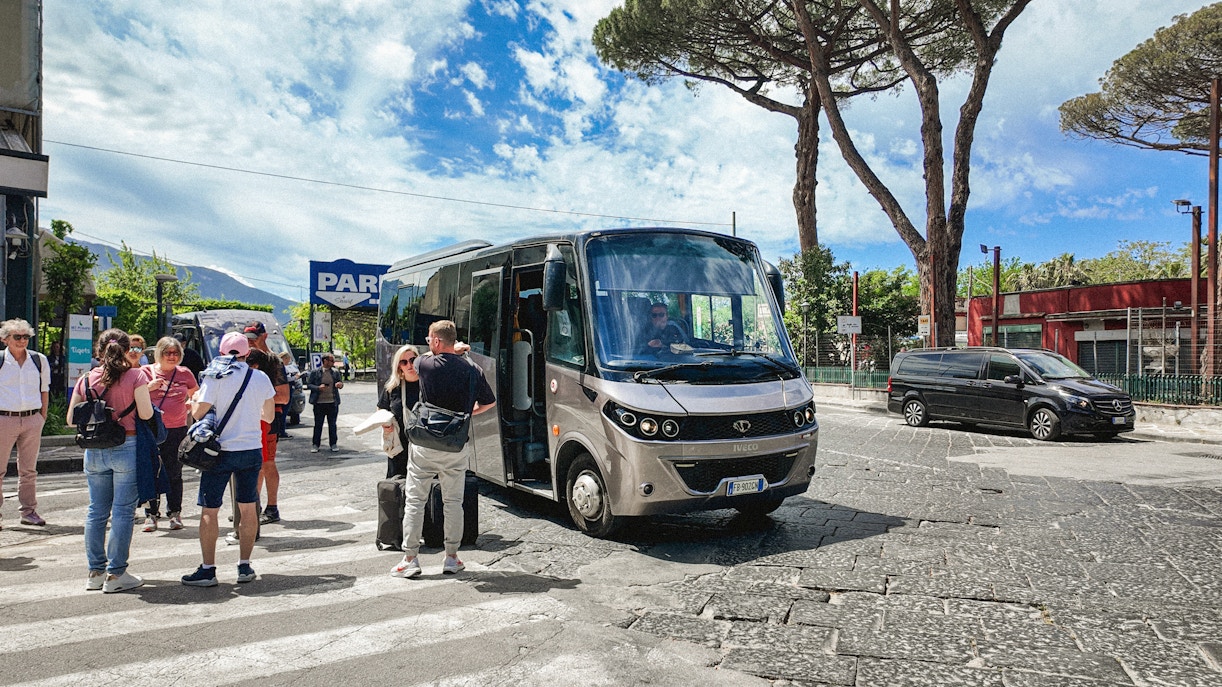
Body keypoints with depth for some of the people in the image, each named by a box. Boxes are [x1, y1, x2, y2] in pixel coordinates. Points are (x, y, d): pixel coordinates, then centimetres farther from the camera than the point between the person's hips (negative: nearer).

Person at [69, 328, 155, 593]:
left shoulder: (86, 379, 4)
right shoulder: (135, 376, -8)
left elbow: (71, 419, 6)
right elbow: (146, 414, -13)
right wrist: (145, 393, 6)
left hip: (94, 451, 4)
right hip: (127, 449, -4)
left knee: (96, 511, 13)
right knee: (123, 511, 1)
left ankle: (95, 572, 19)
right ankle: (116, 574, 3)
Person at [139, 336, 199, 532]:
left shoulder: (184, 373, 7)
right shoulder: (146, 372, 3)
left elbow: (197, 396, 22)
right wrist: (149, 387, -14)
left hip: (177, 430, 1)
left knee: (174, 473, 4)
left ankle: (174, 513, 13)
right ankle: (151, 514, 11)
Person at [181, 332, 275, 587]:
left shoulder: (215, 376, -9)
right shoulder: (261, 378, 2)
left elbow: (198, 412, -10)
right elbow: (269, 416, 9)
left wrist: (195, 398, 11)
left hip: (221, 451, -3)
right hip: (252, 451, 3)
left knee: (209, 511, 6)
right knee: (248, 508, 11)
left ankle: (208, 569, 7)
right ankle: (244, 566, 15)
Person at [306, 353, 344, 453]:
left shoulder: (335, 372, 8)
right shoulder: (315, 372, 0)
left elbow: (340, 382, 14)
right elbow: (308, 384, 1)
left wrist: (340, 384, -10)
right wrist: (318, 387, -16)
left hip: (332, 403, 2)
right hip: (319, 403, -2)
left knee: (332, 424, 8)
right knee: (318, 425, 3)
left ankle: (333, 444, 16)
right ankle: (315, 445, 12)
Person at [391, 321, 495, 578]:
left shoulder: (424, 364, -8)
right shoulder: (471, 370, -1)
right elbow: (490, 402, 12)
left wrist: (454, 352, 25)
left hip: (425, 444, -2)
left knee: (415, 500, 7)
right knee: (453, 501, 12)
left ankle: (410, 559, 10)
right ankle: (451, 558, 17)